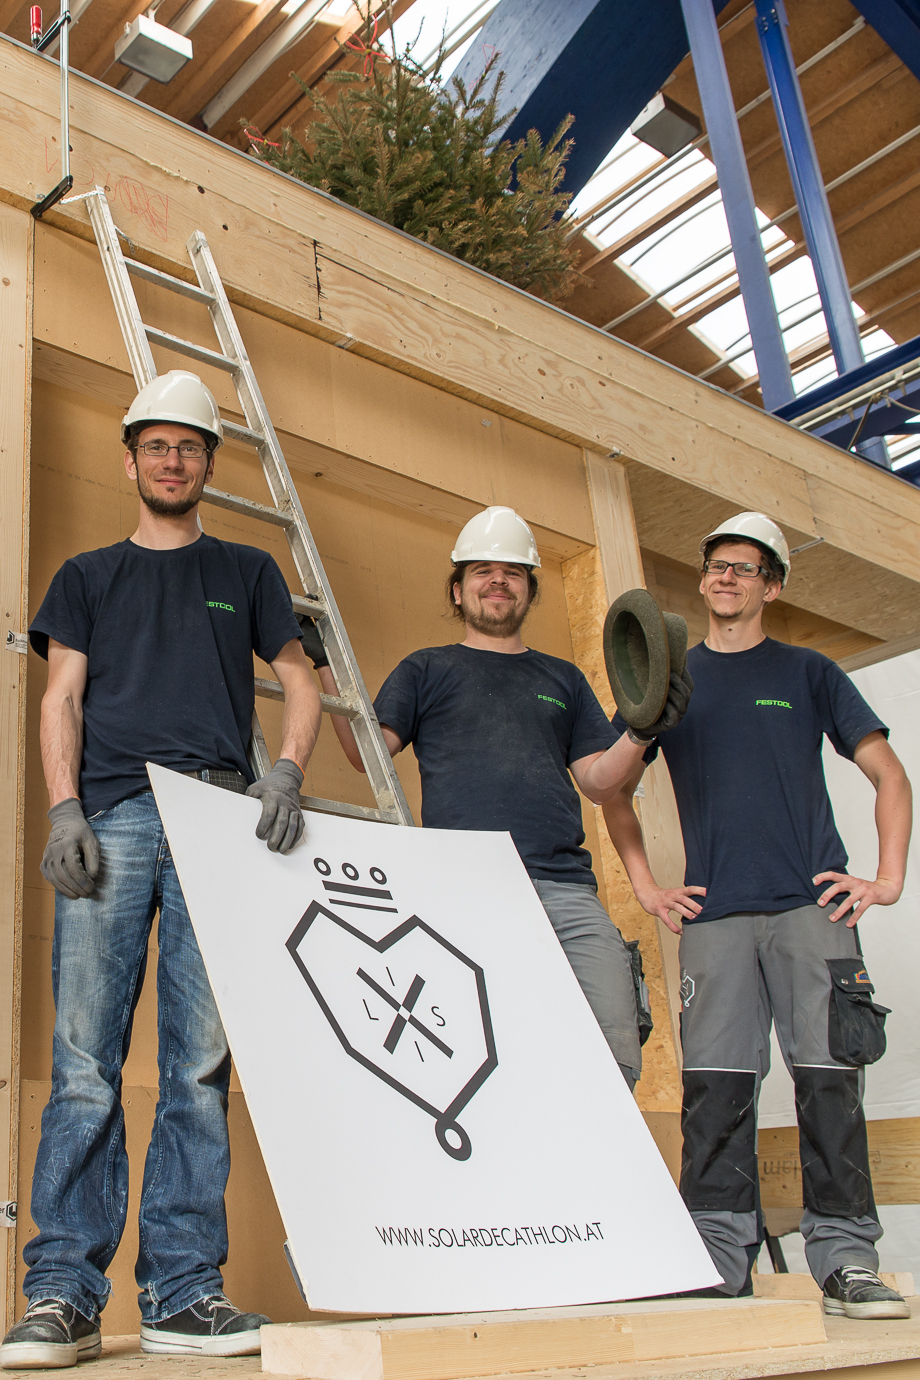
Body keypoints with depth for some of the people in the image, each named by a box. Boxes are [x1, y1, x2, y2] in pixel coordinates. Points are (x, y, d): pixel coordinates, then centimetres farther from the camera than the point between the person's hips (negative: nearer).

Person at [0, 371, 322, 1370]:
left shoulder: (246, 572, 23)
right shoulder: (87, 576, 23)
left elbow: (299, 683, 17)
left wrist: (286, 771, -4)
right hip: (109, 820, 0)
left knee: (201, 1062, -5)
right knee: (84, 1058, -8)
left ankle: (182, 1291, -1)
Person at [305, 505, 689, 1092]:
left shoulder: (563, 679, 27)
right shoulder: (427, 669, 21)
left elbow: (598, 780, 20)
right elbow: (367, 751, 8)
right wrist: (328, 663, 1)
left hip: (566, 888, 3)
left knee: (616, 1061, -9)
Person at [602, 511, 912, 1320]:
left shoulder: (807, 673, 12)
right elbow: (614, 791, 19)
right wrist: (645, 885, 9)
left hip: (812, 904, -1)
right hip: (714, 912, 1)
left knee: (828, 1074, -5)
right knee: (715, 1084, -2)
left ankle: (846, 1259, 5)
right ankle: (718, 1261, 6)